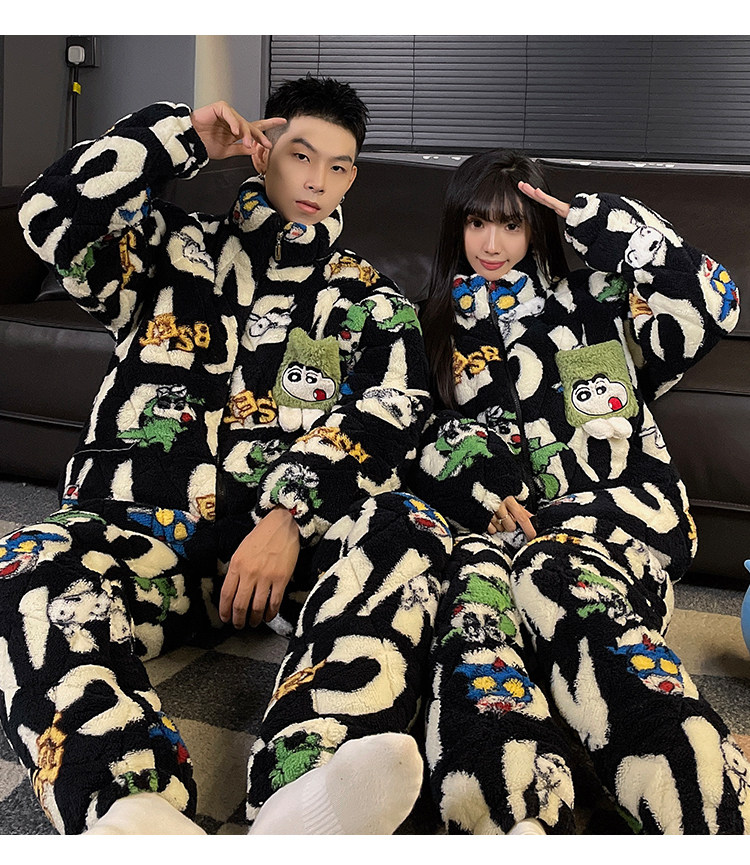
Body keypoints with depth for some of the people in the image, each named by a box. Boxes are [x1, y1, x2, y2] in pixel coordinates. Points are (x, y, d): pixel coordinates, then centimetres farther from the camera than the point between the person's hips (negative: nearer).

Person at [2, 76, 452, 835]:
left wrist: (292, 516, -16)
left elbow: (394, 409, 1)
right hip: (139, 523, 0)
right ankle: (137, 815, -57)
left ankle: (314, 788, -55)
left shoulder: (367, 297, 20)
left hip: (293, 532, 1)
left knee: (406, 532, -31)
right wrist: (185, 136, 10)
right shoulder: (175, 247, 21)